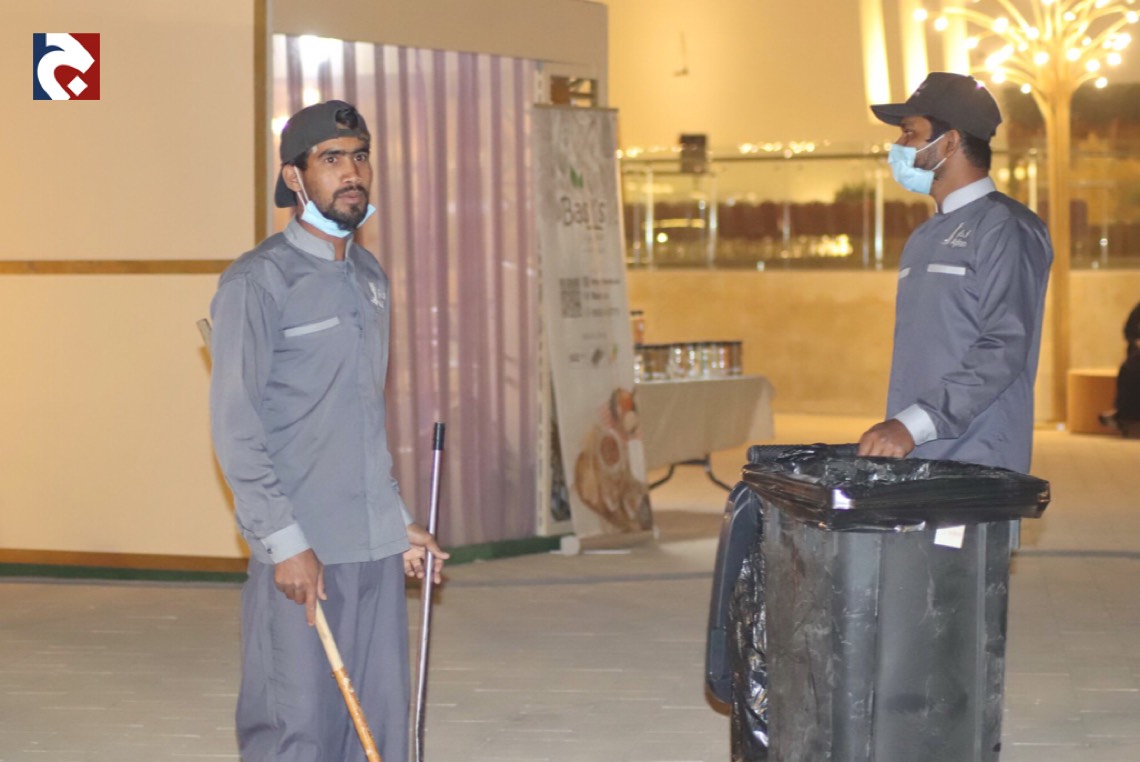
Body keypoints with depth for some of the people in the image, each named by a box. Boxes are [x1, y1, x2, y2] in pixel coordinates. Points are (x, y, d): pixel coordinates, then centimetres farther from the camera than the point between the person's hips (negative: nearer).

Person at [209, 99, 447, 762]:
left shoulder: (371, 277, 16)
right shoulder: (258, 282, -8)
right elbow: (236, 429, -12)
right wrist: (284, 541, -17)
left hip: (378, 548, 7)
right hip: (301, 554, -7)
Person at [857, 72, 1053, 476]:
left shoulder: (1004, 228, -7)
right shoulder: (923, 239, 20)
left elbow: (1003, 349, -17)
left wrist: (914, 424, -24)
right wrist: (892, 430, 11)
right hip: (909, 458, 7)